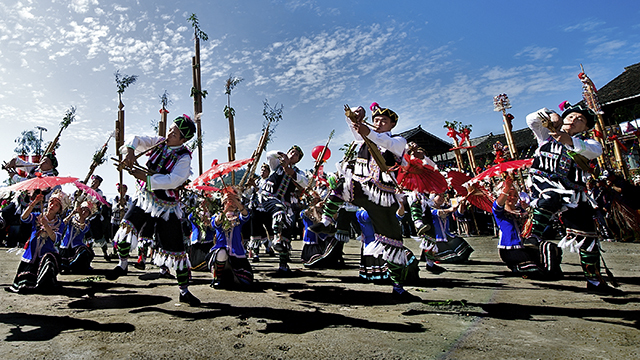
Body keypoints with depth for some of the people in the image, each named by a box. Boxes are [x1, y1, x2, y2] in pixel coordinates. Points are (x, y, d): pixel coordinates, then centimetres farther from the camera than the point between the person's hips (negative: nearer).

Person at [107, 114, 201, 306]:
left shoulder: (184, 157, -15)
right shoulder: (158, 142, 2)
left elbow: (172, 181, -26)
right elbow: (137, 139, 2)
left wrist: (145, 177, -29)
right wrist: (130, 150, -19)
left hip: (166, 206, -5)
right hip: (145, 198, 5)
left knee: (176, 248, -4)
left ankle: (184, 291, 11)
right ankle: (122, 264, 19)